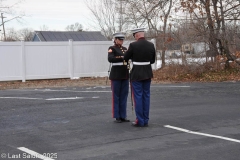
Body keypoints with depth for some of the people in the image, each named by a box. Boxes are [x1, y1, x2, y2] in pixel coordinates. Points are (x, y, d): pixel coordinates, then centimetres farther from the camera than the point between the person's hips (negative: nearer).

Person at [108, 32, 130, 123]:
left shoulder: (125, 49, 16)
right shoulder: (112, 48, -4)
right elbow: (110, 59, -20)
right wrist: (122, 58, -27)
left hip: (125, 75, 6)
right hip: (116, 75, -6)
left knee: (124, 96, 7)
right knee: (116, 96, 0)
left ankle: (123, 116, 12)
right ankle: (117, 117, 6)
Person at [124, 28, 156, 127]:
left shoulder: (133, 45, -13)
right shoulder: (151, 45, 1)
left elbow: (125, 58, -2)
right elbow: (152, 60, 9)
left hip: (136, 74, -5)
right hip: (147, 73, 5)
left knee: (138, 97, 1)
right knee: (146, 96, 9)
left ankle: (140, 121, 2)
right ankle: (145, 121, 13)